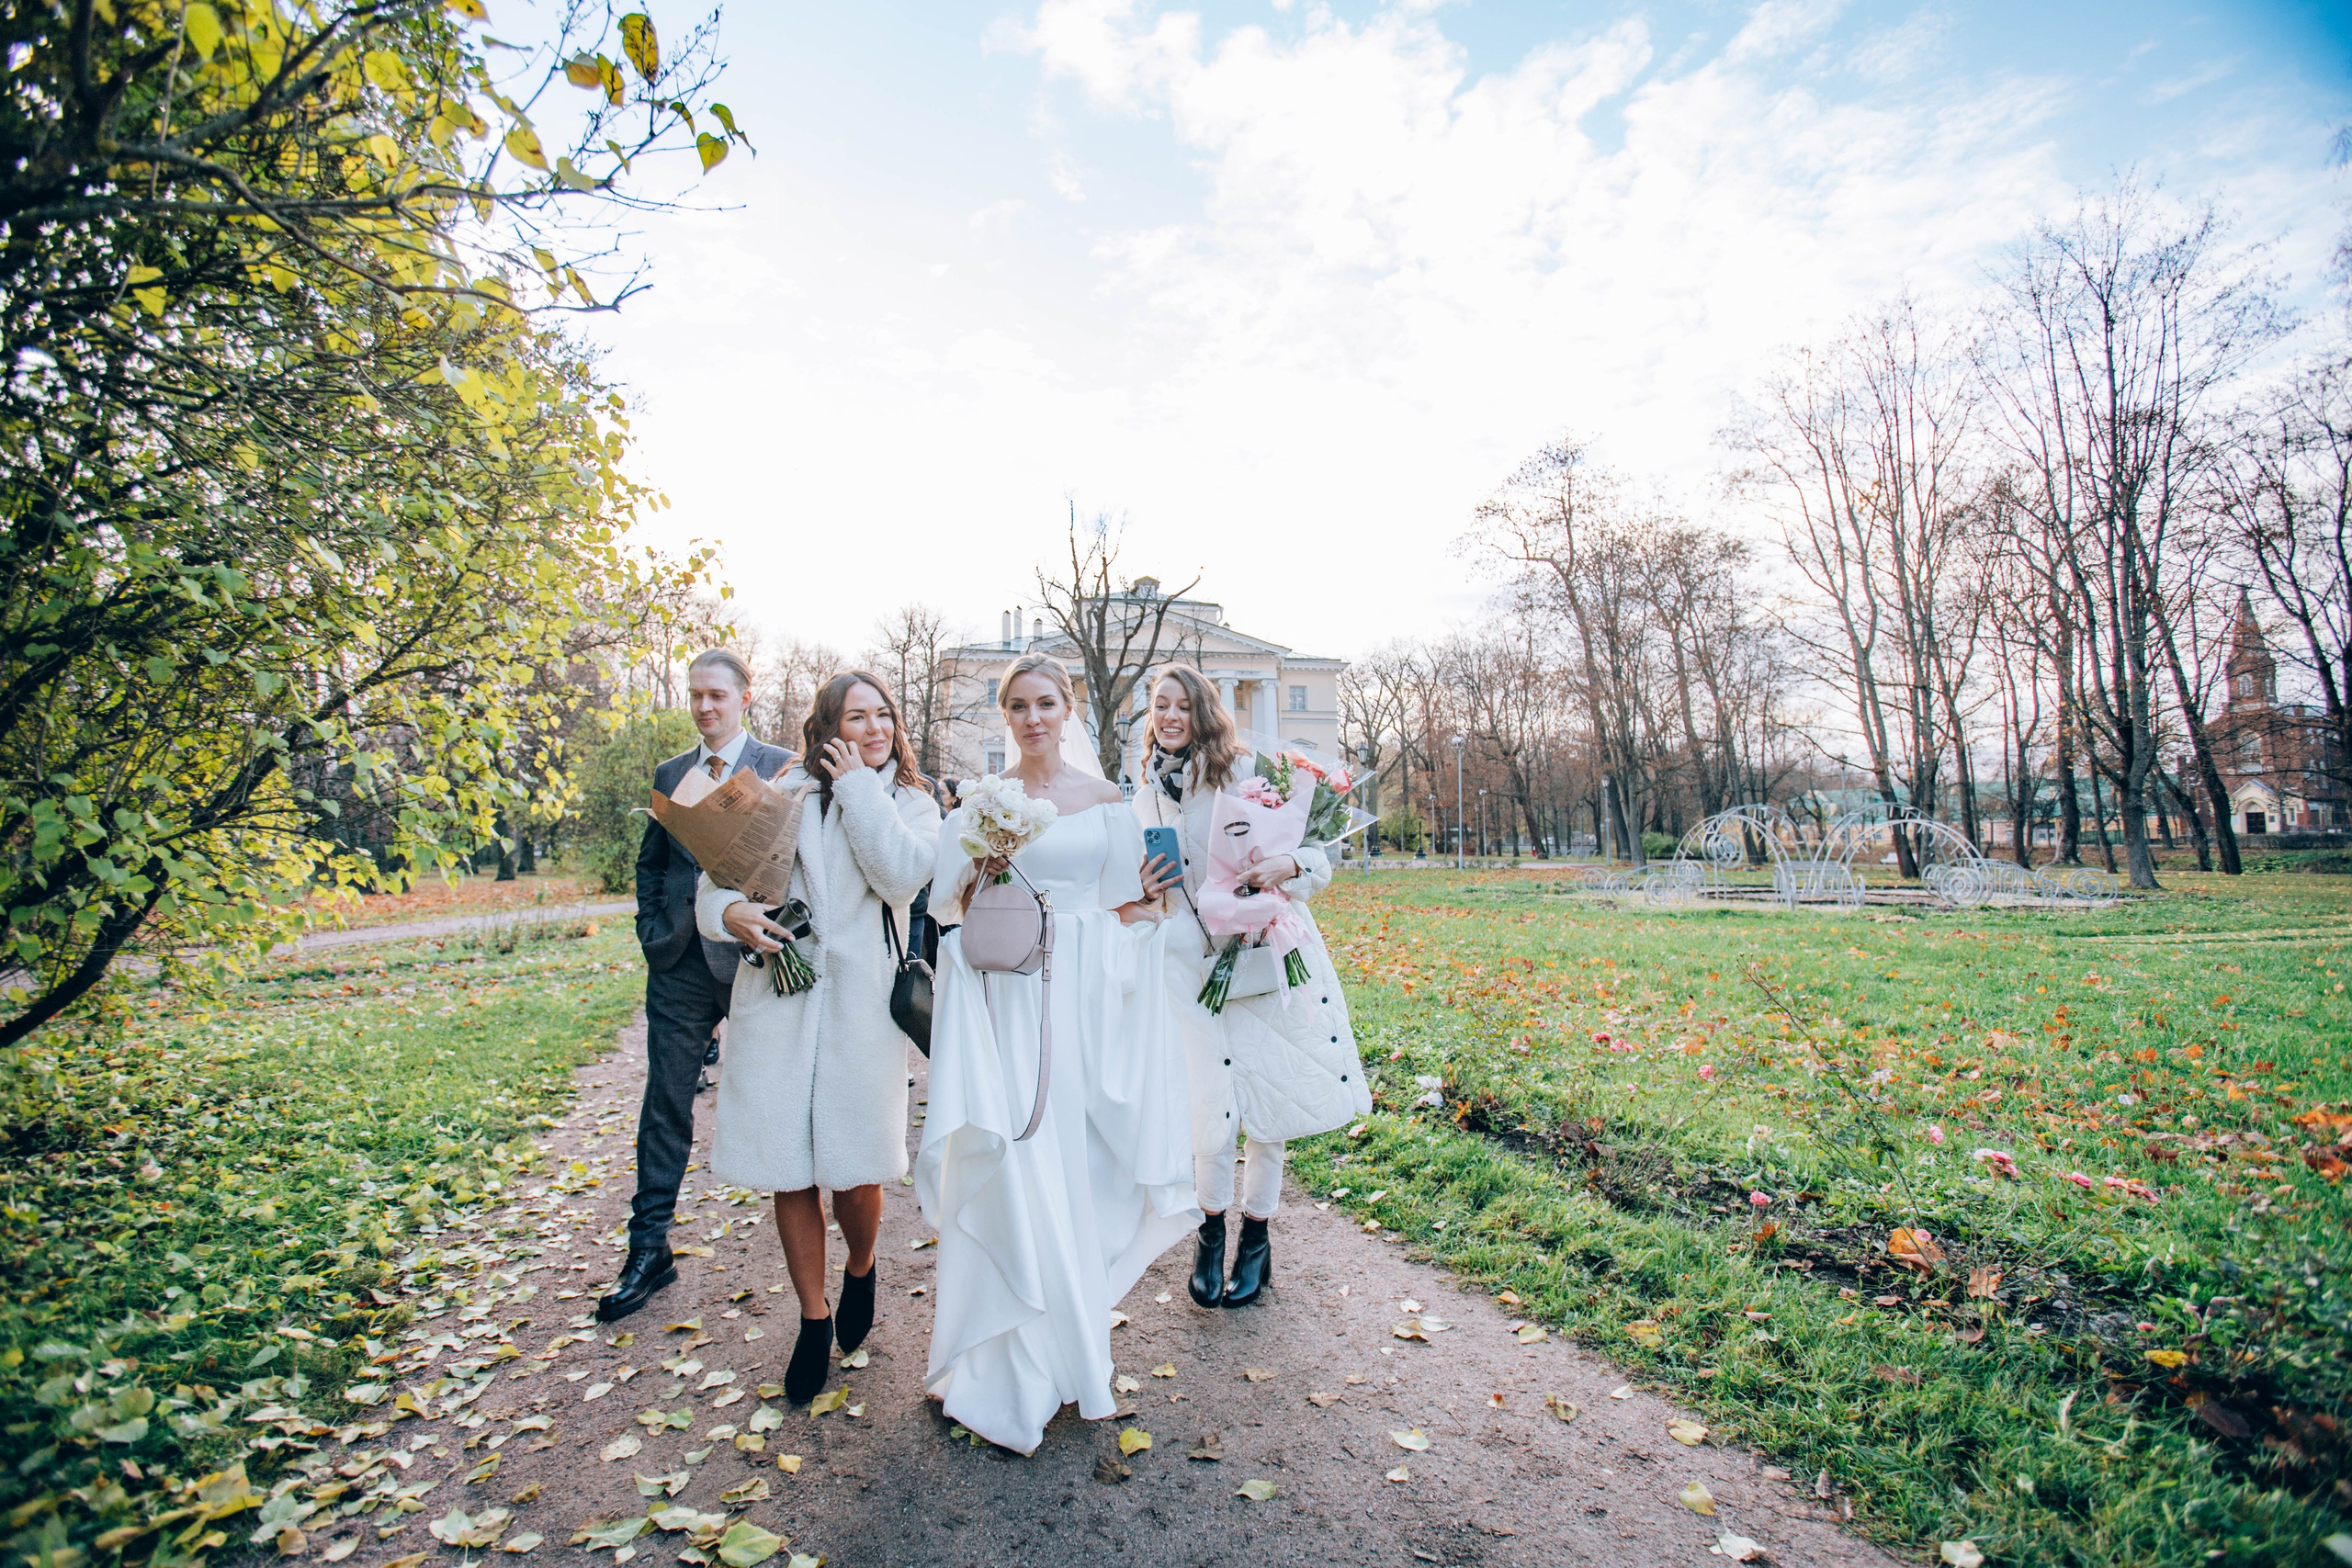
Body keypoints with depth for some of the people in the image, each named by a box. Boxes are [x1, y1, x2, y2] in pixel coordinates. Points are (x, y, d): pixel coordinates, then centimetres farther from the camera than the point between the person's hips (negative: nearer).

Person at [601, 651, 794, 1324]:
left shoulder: (782, 769, -4)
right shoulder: (670, 773, 11)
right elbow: (650, 861, 18)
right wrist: (652, 933, 7)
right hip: (679, 964, 4)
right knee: (666, 1104, 8)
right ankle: (649, 1250, 20)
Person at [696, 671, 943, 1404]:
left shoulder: (912, 802, 6)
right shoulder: (783, 794, 8)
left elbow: (902, 876, -14)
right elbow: (718, 878, 8)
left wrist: (858, 785, -8)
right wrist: (730, 910, -15)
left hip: (863, 1002, -1)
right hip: (777, 999, 2)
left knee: (855, 1171, 3)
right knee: (790, 1172, 8)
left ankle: (860, 1271, 37)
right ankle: (814, 1321, 30)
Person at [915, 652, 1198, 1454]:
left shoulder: (1104, 797, 4)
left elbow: (1126, 907, 8)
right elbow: (949, 906, 6)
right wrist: (980, 872, -10)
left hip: (1087, 996, 0)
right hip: (1009, 992, 0)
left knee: (1081, 1161, 8)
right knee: (1016, 1163, 0)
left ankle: (1072, 1338, 30)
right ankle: (1020, 1359, 18)